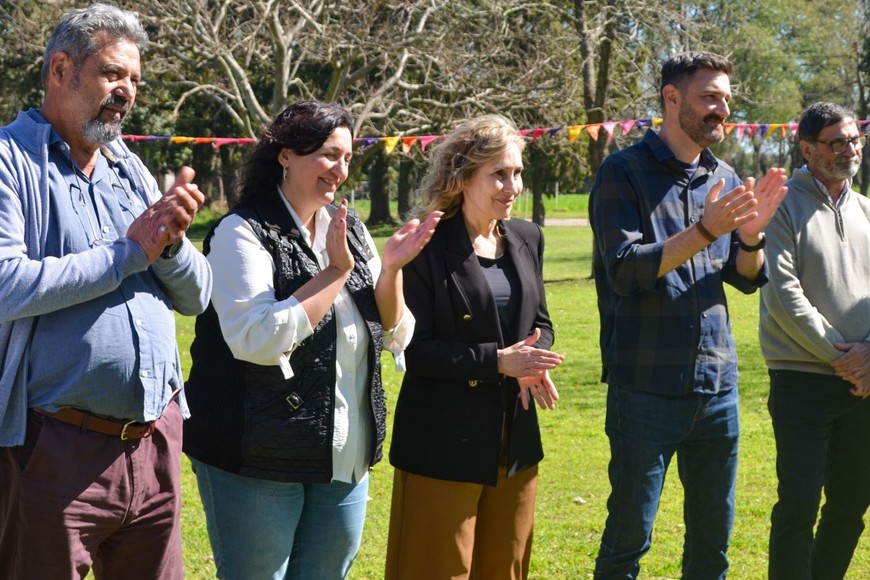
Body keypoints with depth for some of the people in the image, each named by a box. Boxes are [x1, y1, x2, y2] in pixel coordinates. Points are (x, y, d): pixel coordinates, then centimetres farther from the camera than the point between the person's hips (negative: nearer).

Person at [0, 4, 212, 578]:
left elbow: (195, 296, 13)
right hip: (55, 451, -6)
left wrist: (170, 241, -8)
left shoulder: (132, 171, 14)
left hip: (154, 442, 6)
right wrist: (128, 252, -13)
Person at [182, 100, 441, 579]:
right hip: (260, 461, -6)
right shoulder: (243, 232, -10)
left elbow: (393, 336, 9)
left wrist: (391, 270, -8)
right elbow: (256, 341, -23)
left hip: (345, 462, 6)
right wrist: (334, 271, -20)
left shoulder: (349, 230, 9)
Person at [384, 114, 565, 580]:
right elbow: (413, 347, -15)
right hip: (443, 442, -6)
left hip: (515, 439, 6)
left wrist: (533, 365, -10)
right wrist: (498, 361, -23)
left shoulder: (527, 239, 7)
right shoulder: (427, 247, -13)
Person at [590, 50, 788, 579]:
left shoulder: (724, 179, 12)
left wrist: (751, 234, -10)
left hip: (717, 382, 6)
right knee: (629, 537, 0)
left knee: (714, 536, 12)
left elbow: (748, 278, 11)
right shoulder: (624, 174, -5)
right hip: (647, 387, -5)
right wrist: (705, 231, -23)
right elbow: (626, 269, -15)